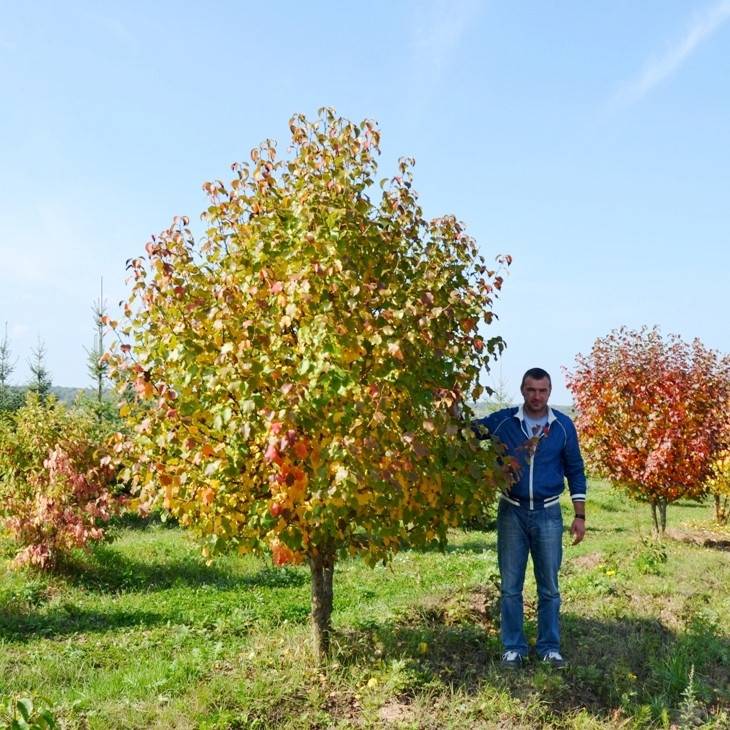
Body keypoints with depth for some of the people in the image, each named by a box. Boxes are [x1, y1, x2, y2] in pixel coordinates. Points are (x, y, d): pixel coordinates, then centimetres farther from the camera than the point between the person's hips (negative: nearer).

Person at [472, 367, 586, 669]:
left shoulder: (563, 426, -1)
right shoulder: (502, 421, -3)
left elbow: (575, 472, 5)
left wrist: (579, 515, 2)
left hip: (548, 514, 0)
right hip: (511, 512, 0)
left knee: (549, 587, 8)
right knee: (510, 586, 6)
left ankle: (550, 647, 20)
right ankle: (513, 647, 17)